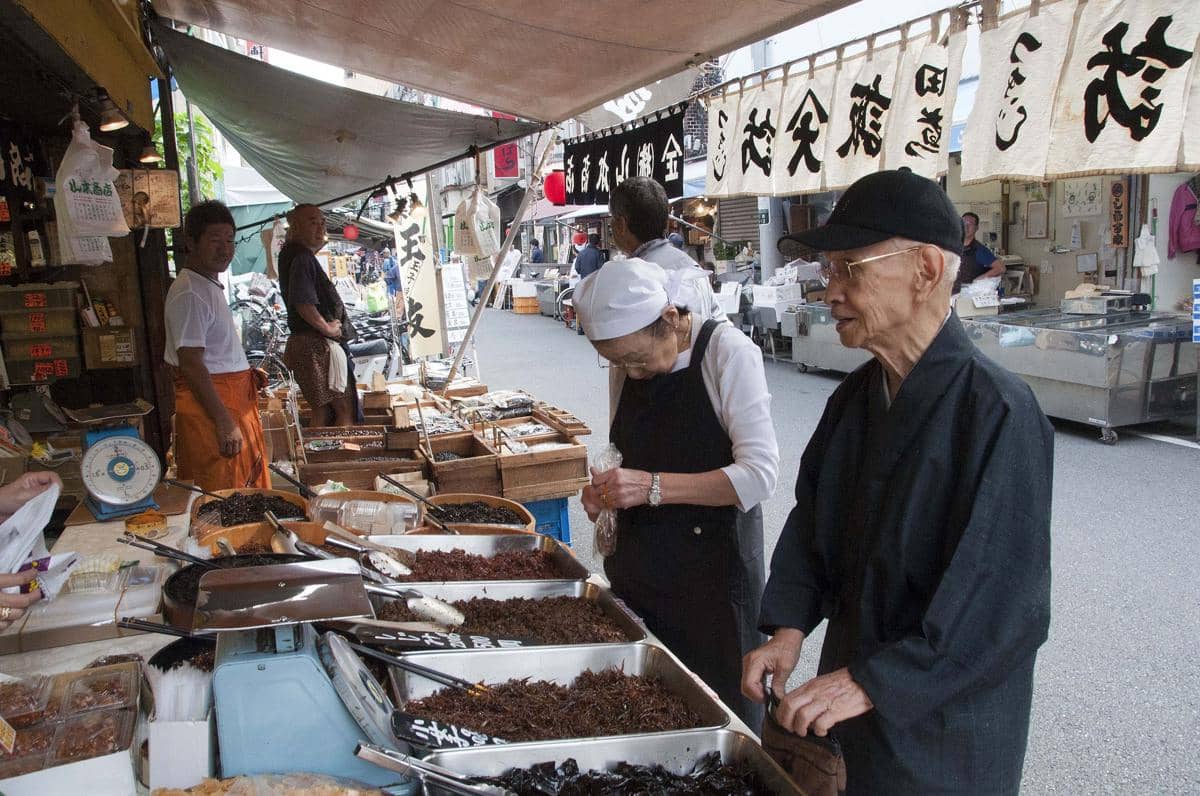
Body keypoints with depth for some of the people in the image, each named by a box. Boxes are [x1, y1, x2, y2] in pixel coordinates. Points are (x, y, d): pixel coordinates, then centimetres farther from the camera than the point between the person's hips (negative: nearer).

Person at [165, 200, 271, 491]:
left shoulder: (211, 284, 15)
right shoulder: (189, 293, -16)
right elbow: (191, 364, -22)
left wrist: (246, 374, 12)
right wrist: (225, 423, -23)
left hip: (233, 400, 10)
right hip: (208, 404, -10)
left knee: (249, 487, 16)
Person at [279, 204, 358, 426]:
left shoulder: (292, 254, 15)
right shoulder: (302, 258, -16)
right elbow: (303, 303, -25)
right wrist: (327, 327, -14)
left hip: (306, 343, 10)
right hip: (317, 344, -10)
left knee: (322, 409, 13)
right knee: (345, 409, -7)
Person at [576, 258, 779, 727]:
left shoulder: (728, 353, -14)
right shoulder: (628, 367, 4)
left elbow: (759, 476, -20)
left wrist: (653, 487, -25)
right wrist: (606, 490, -4)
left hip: (712, 569, -5)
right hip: (639, 566, 5)